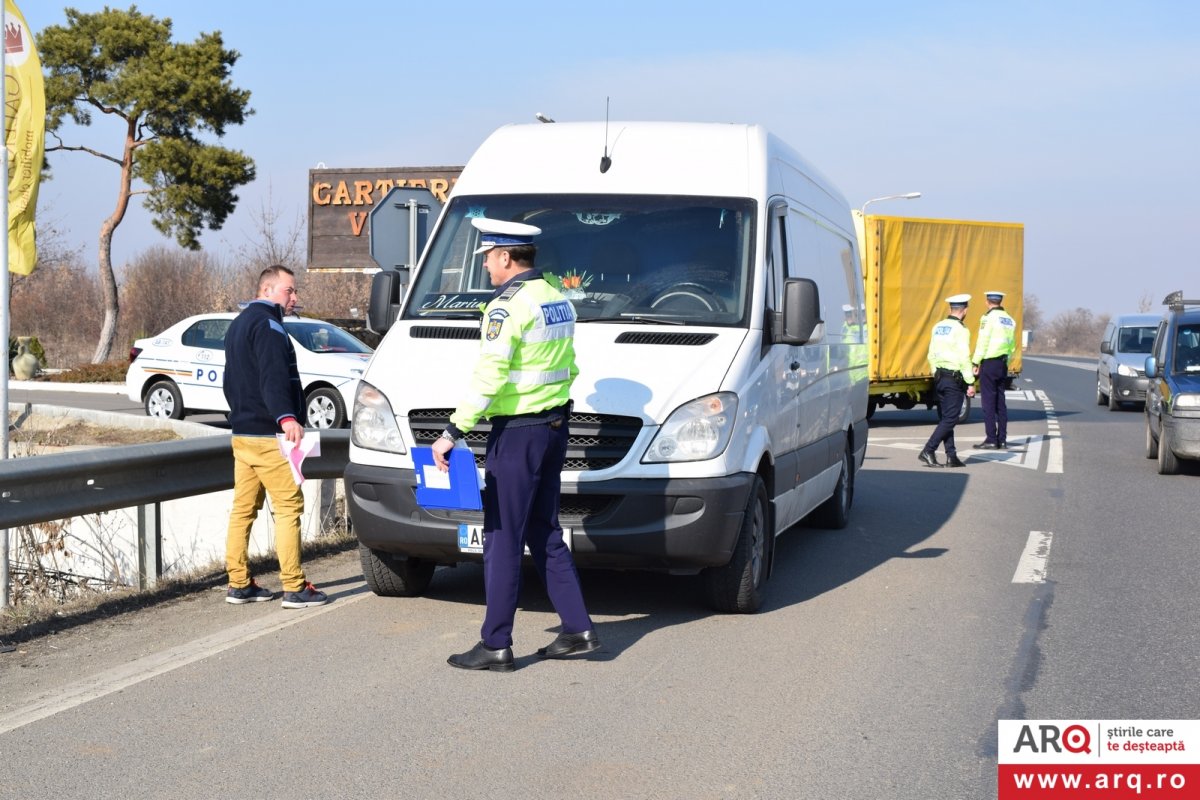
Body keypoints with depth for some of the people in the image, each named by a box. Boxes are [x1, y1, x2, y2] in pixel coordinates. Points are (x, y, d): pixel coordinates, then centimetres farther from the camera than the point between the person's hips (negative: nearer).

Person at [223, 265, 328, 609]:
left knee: (244, 508, 10)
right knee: (288, 506, -8)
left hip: (242, 433, 10)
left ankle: (239, 584, 13)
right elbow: (273, 377, -25)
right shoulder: (267, 324, -11)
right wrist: (286, 417, -35)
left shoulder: (238, 324, 22)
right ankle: (294, 587, -9)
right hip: (268, 436, -10)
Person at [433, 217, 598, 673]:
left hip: (517, 431, -9)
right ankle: (578, 630, 17)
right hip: (555, 426, 9)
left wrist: (452, 433, -22)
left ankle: (496, 645, 1)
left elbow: (488, 378, -22)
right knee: (544, 533, 16)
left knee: (502, 537, -3)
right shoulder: (558, 300, 13)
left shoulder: (509, 306, -15)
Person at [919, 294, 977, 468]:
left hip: (939, 377, 8)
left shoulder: (938, 327, 9)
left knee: (944, 418, 11)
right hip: (954, 379, -8)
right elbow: (964, 359, -17)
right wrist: (971, 383, -13)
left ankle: (951, 456, 13)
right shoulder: (961, 330, -13)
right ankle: (928, 451, -12)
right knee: (950, 419, -4)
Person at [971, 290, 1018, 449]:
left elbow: (982, 342, -14)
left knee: (989, 402, -4)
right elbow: (1012, 346, 15)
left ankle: (991, 440, -6)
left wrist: (975, 363, -10)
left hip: (989, 363, -7)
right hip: (1003, 364, 7)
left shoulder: (988, 317, -10)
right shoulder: (1010, 320, 12)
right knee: (1000, 402, 11)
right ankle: (1002, 440, 12)